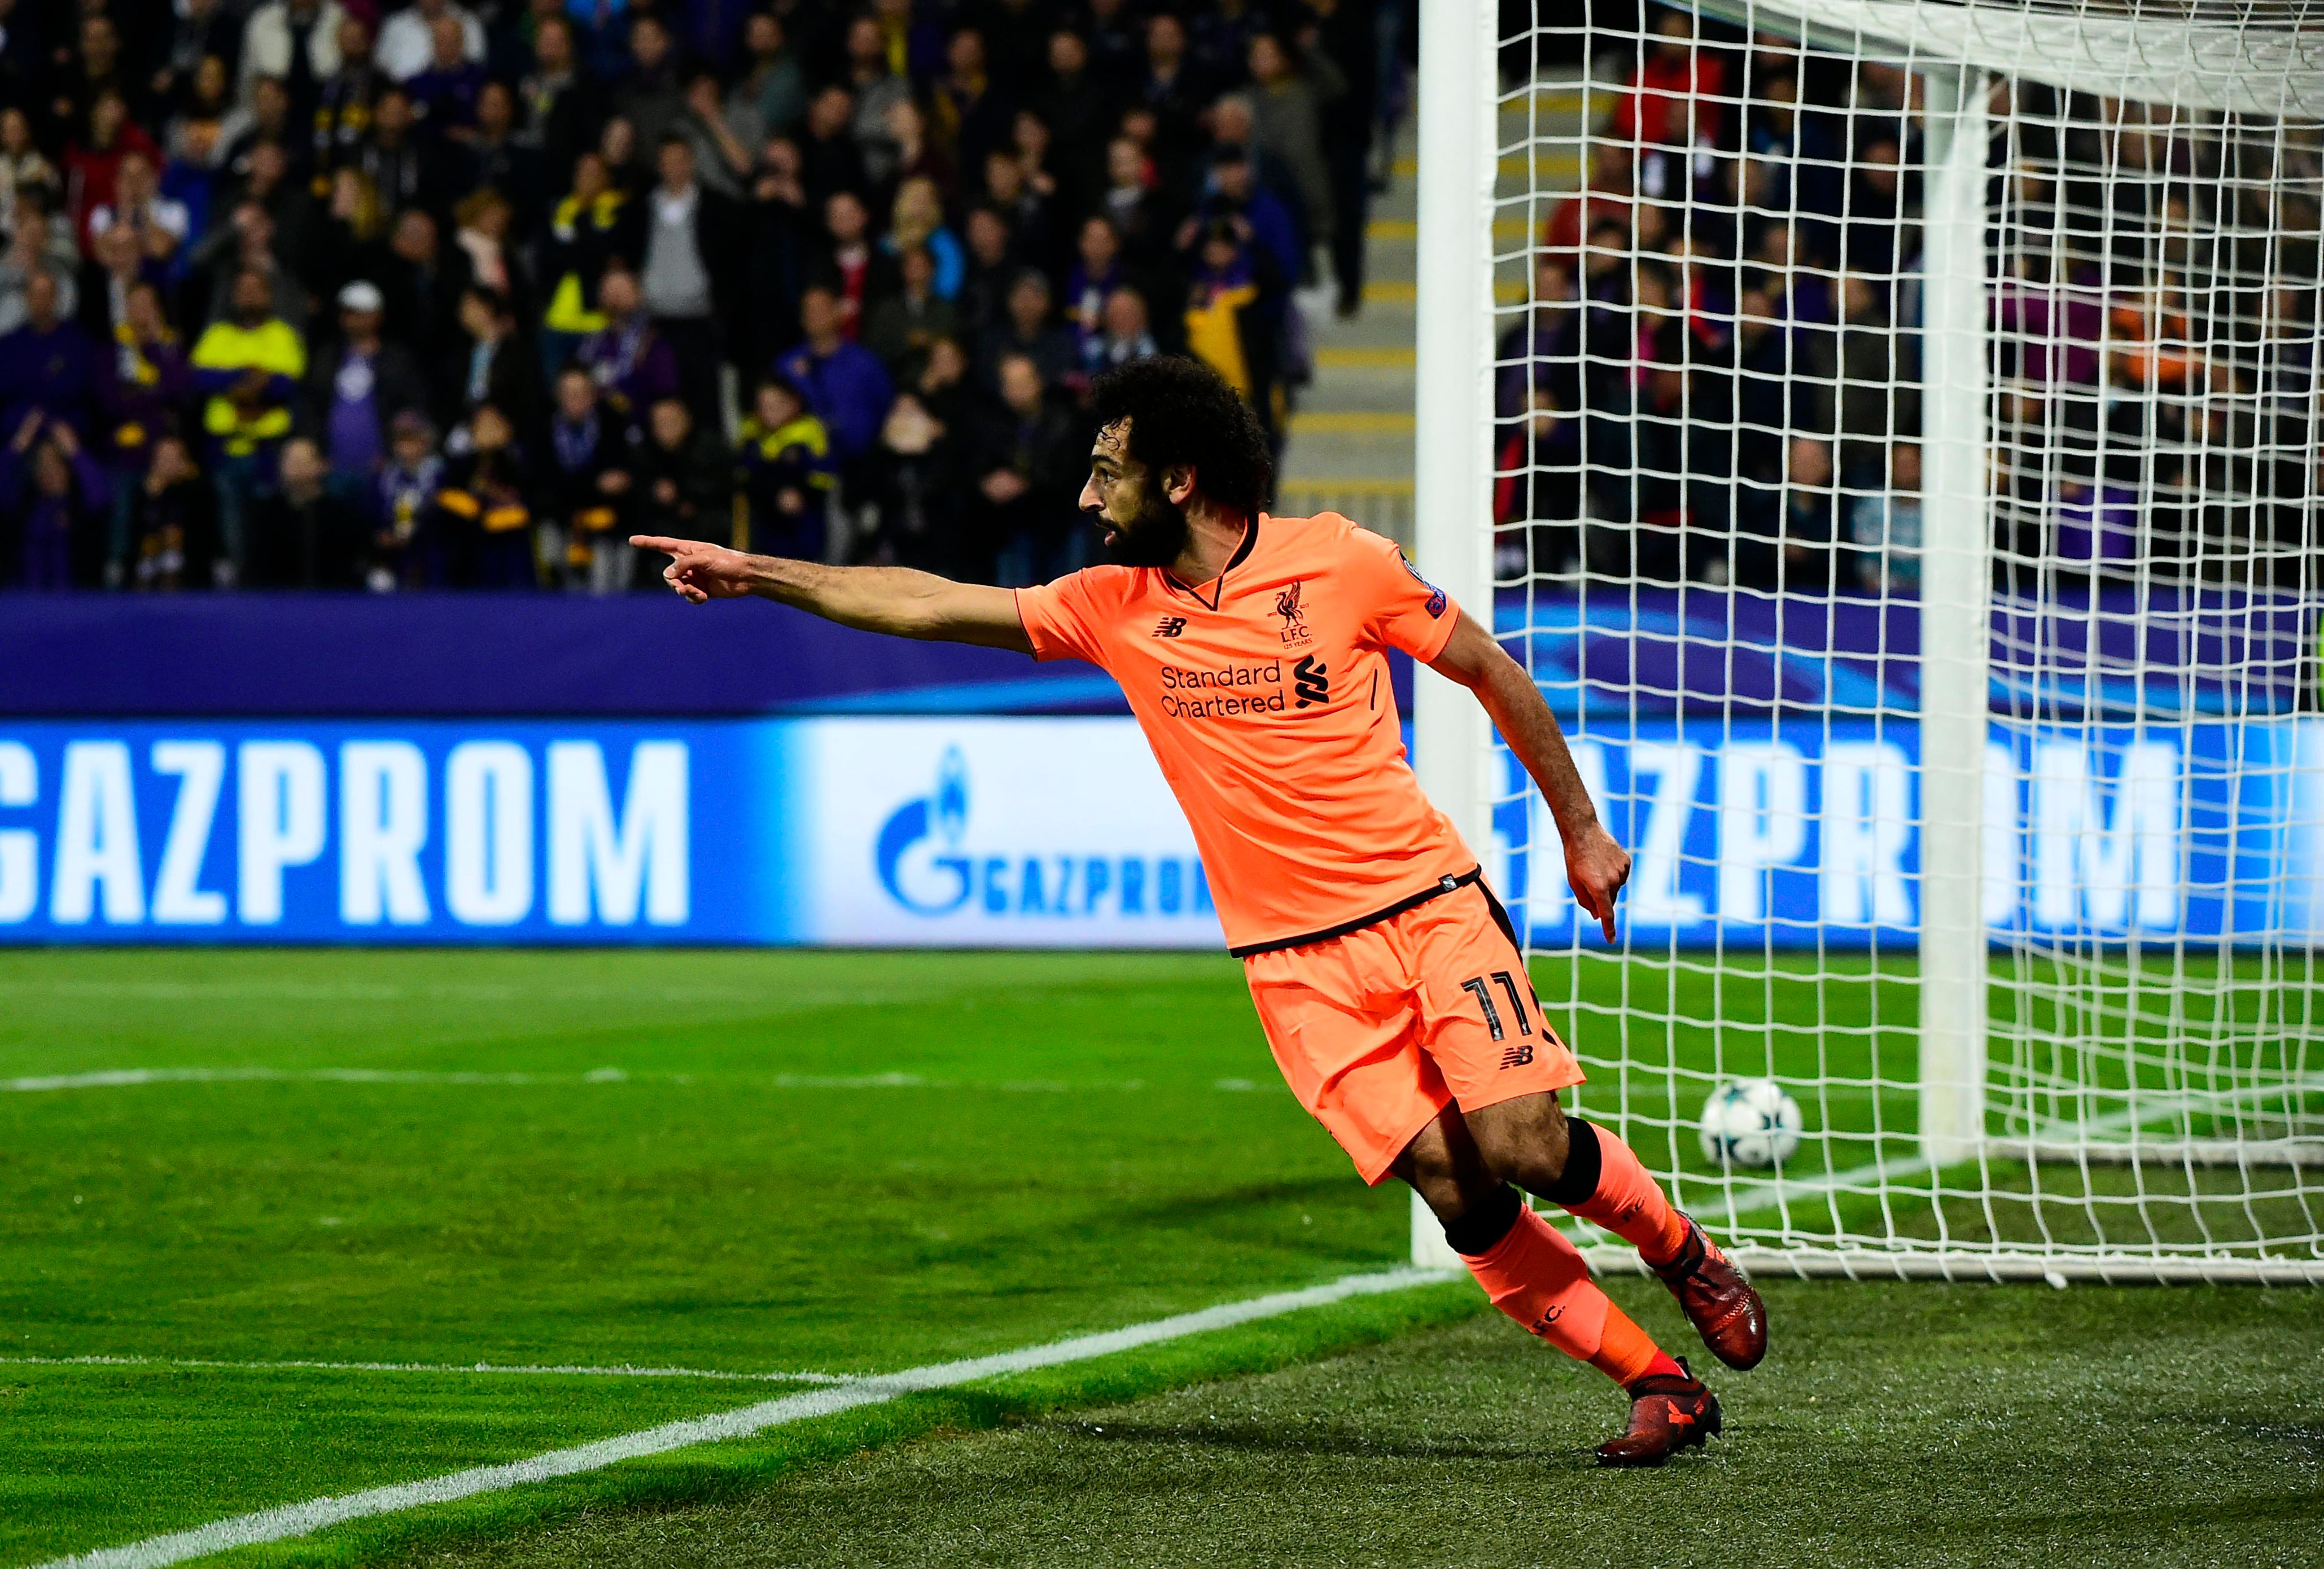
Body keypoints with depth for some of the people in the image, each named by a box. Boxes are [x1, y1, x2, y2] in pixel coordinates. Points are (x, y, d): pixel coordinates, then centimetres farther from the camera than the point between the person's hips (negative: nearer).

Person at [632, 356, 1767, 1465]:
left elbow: (1490, 671, 5)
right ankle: (1657, 1383, -3)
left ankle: (1684, 1255, 14)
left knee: (1524, 1144, -17)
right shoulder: (1114, 607, 4)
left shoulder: (1337, 562, -5)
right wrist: (756, 574, 5)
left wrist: (1580, 832, 8)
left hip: (1428, 904, -2)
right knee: (1451, 1187, -12)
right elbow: (929, 607, 8)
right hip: (1298, 957, 2)